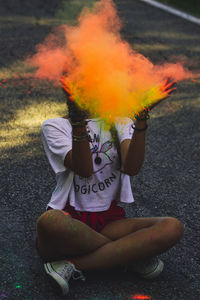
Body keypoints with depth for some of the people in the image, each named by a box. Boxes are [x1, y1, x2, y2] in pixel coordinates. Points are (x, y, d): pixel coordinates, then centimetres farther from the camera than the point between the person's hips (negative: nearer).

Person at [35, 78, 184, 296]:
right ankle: (132, 253, -14)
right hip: (69, 219, -3)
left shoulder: (118, 120, 11)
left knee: (172, 228, -23)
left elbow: (131, 168, -10)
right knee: (49, 222, -39)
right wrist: (78, 121, -29)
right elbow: (84, 169, -16)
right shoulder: (54, 126, 2)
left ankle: (73, 266, -20)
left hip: (109, 219, 3)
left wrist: (141, 117, -21)